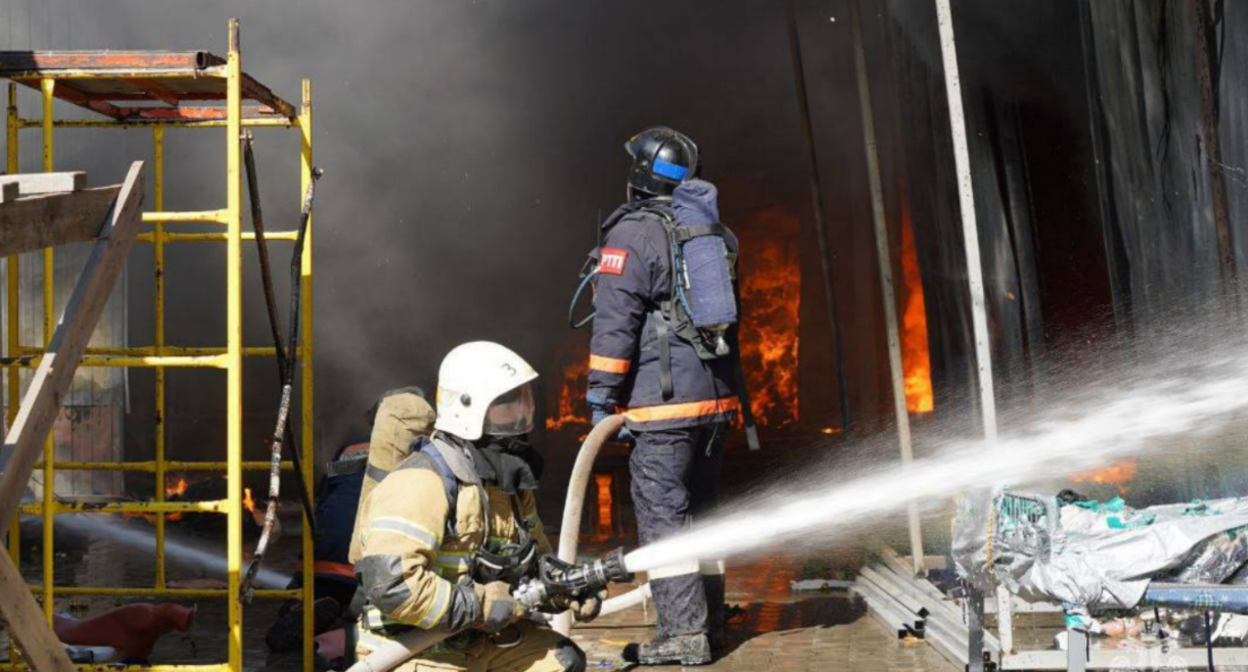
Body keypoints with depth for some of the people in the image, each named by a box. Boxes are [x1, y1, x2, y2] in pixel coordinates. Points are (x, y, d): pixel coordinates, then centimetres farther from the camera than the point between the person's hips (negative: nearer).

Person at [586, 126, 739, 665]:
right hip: (714, 397, 8)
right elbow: (731, 311, 19)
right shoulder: (711, 231, 14)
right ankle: (709, 621, 24)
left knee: (661, 514, -4)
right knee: (700, 508, 16)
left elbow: (615, 321, -13)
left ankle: (683, 633, -5)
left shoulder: (632, 233, -9)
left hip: (661, 402, -8)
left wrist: (601, 394, -9)